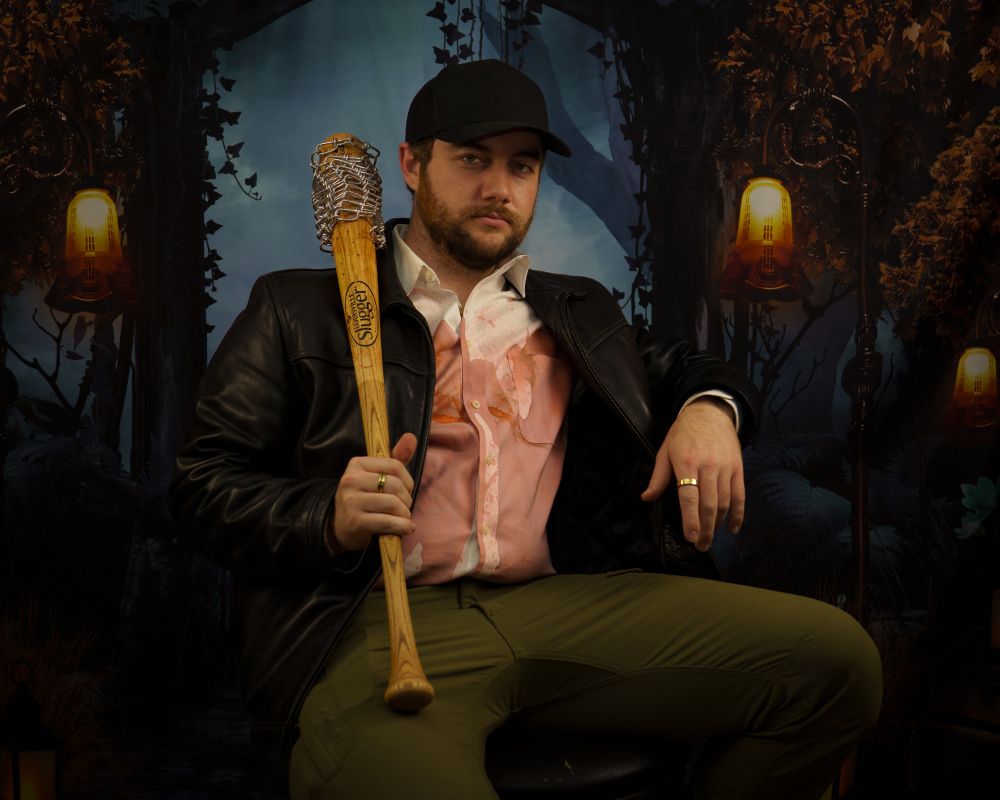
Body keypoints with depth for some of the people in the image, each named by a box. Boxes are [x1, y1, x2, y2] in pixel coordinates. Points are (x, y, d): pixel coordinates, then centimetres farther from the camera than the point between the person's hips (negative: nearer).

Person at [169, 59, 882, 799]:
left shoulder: (579, 312, 26)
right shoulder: (300, 310, 14)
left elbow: (688, 369, 37)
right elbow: (203, 486, 10)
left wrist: (710, 409, 10)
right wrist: (329, 517, -12)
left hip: (569, 603, 5)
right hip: (383, 624, -4)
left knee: (836, 656, -15)